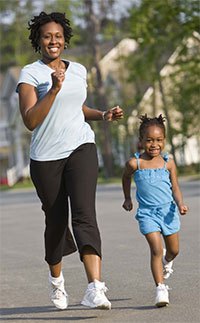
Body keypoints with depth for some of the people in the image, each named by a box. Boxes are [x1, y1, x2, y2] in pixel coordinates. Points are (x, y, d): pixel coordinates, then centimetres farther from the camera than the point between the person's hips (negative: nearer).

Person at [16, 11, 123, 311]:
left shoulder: (79, 70, 12)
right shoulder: (30, 74, -4)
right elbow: (30, 121, -16)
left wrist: (102, 115, 12)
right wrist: (54, 89, -24)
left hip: (80, 148, 2)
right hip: (46, 156, -2)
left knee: (85, 214, -17)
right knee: (56, 221, 9)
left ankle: (95, 288, -30)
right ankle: (56, 279, 38)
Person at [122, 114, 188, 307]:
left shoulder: (168, 163, -3)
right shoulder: (135, 163, -8)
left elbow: (175, 188, 2)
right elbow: (126, 177, 15)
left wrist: (180, 204, -15)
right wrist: (127, 198, 17)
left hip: (168, 211, 3)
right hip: (147, 213, -3)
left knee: (173, 250, 16)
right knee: (156, 249, -17)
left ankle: (166, 262, 52)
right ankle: (160, 288, -17)